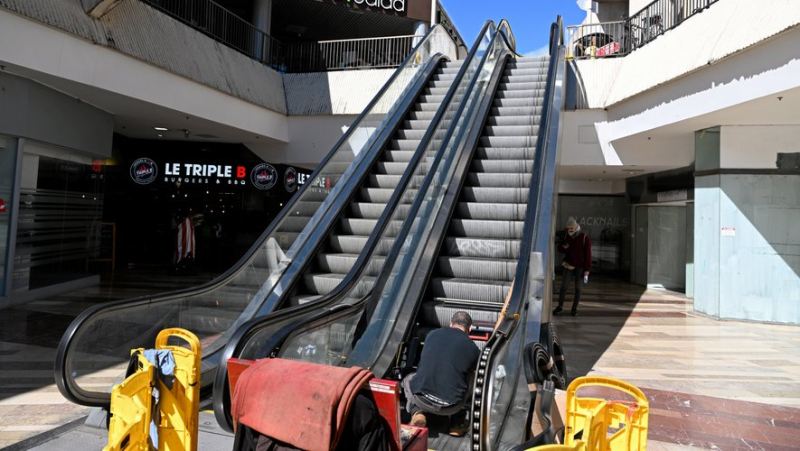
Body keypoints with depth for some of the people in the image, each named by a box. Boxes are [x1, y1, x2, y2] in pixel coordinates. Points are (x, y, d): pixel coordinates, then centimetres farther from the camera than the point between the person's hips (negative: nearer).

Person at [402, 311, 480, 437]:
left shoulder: (432, 334, 10)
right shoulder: (472, 348, 5)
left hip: (421, 398, 1)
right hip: (450, 406, -1)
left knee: (408, 380, 34)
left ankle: (417, 413, 9)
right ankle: (457, 424, 25)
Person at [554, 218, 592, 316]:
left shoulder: (584, 238, -8)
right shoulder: (567, 237, 4)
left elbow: (588, 255, -8)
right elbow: (560, 248, 16)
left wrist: (587, 269, -11)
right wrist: (563, 247, -9)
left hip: (580, 267, -3)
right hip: (569, 266, 3)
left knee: (578, 288, 5)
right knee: (564, 286, -1)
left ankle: (574, 308, 13)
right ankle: (560, 306, 8)